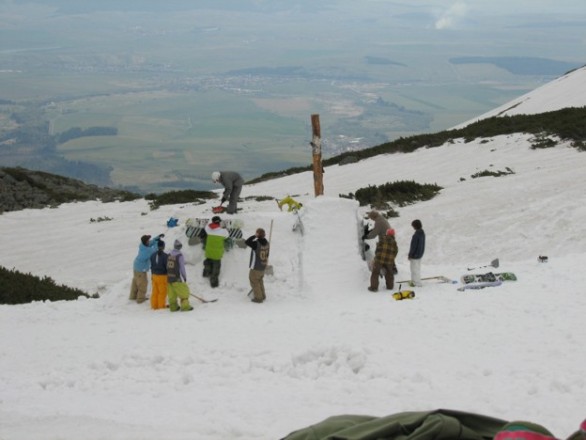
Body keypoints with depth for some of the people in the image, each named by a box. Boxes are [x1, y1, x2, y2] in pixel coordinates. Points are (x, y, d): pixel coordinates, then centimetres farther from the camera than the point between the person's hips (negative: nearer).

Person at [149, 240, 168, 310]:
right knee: (162, 292, 5)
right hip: (162, 276, -6)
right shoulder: (165, 256, -17)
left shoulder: (153, 255, 1)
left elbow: (152, 266, 9)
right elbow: (167, 267, -14)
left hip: (154, 275, 6)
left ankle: (154, 306, 19)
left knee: (155, 292, 13)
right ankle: (161, 306, 10)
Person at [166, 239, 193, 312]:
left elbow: (167, 266, 9)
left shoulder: (169, 255, 4)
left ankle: (173, 307, 20)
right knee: (184, 291, 5)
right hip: (177, 278, -6)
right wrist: (185, 277, 0)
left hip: (169, 278, 6)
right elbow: (182, 268, -12)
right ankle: (185, 306, 4)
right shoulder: (179, 255, -14)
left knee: (172, 293, 14)